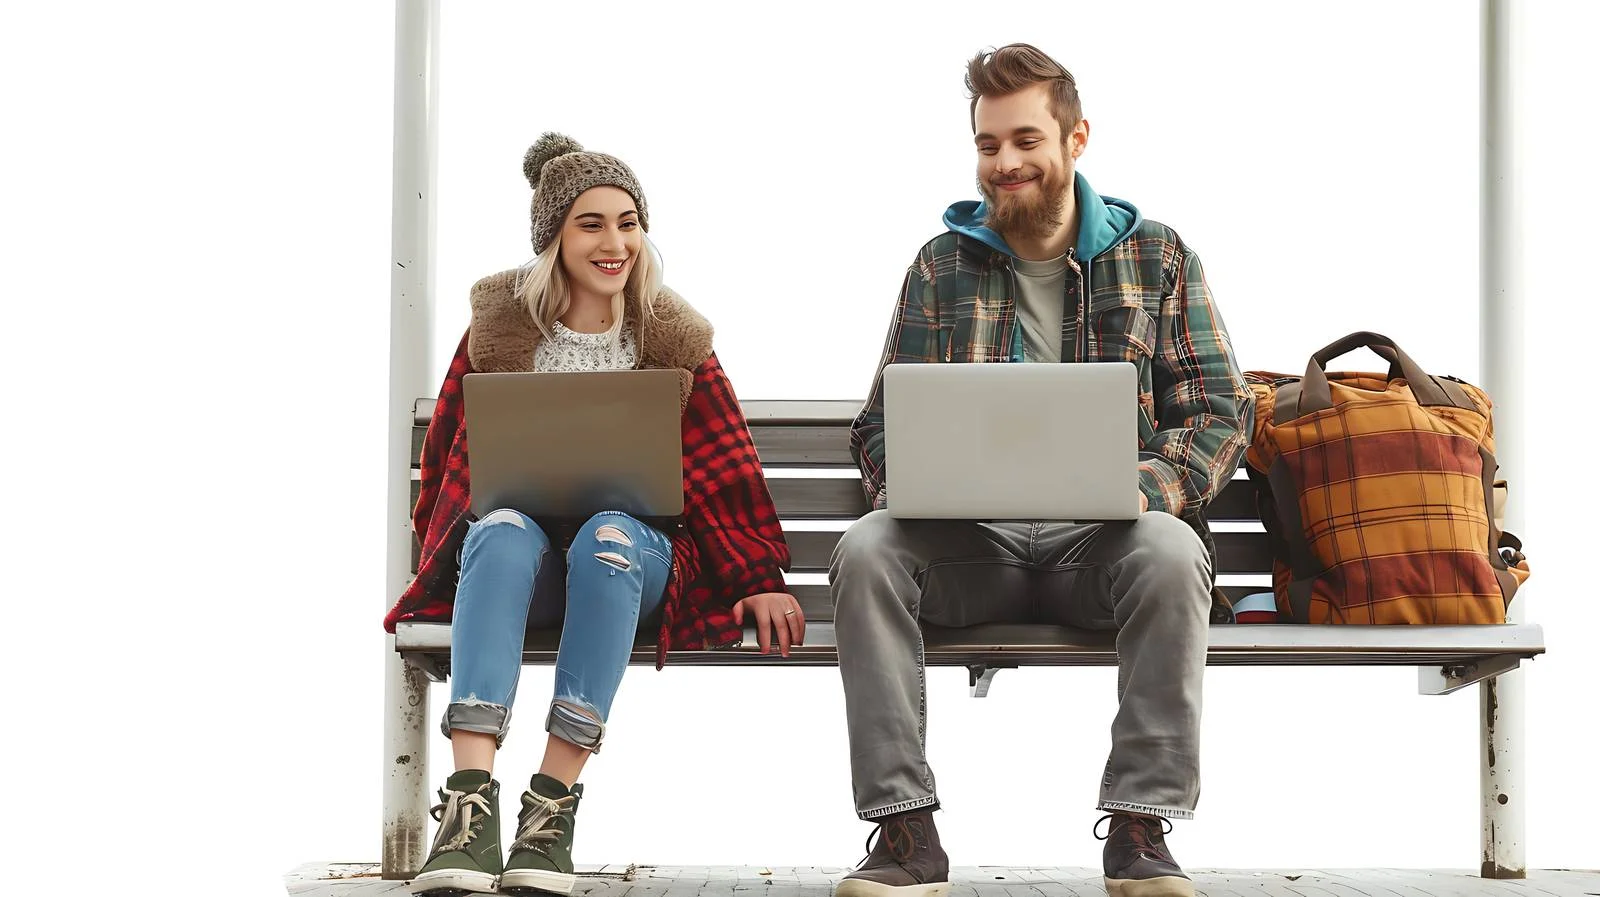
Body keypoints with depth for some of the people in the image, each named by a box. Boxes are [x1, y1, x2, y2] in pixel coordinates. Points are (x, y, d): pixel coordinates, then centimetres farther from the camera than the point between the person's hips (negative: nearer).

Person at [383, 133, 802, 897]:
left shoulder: (673, 340, 8)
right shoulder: (498, 326, 9)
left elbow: (725, 471, 7)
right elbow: (453, 454, 12)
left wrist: (760, 579, -1)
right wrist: (449, 540, -3)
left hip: (637, 555, 0)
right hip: (521, 555, 0)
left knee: (607, 536, -36)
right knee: (504, 531, -36)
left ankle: (553, 804, -40)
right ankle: (470, 802, -48)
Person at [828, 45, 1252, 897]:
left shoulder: (1157, 257, 10)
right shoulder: (942, 266, 14)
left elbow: (1219, 411, 2)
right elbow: (879, 423, 12)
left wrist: (1143, 490, -19)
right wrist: (906, 484, -13)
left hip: (1103, 540, -1)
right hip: (969, 540, 2)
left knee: (1171, 553, -34)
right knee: (864, 550, -28)